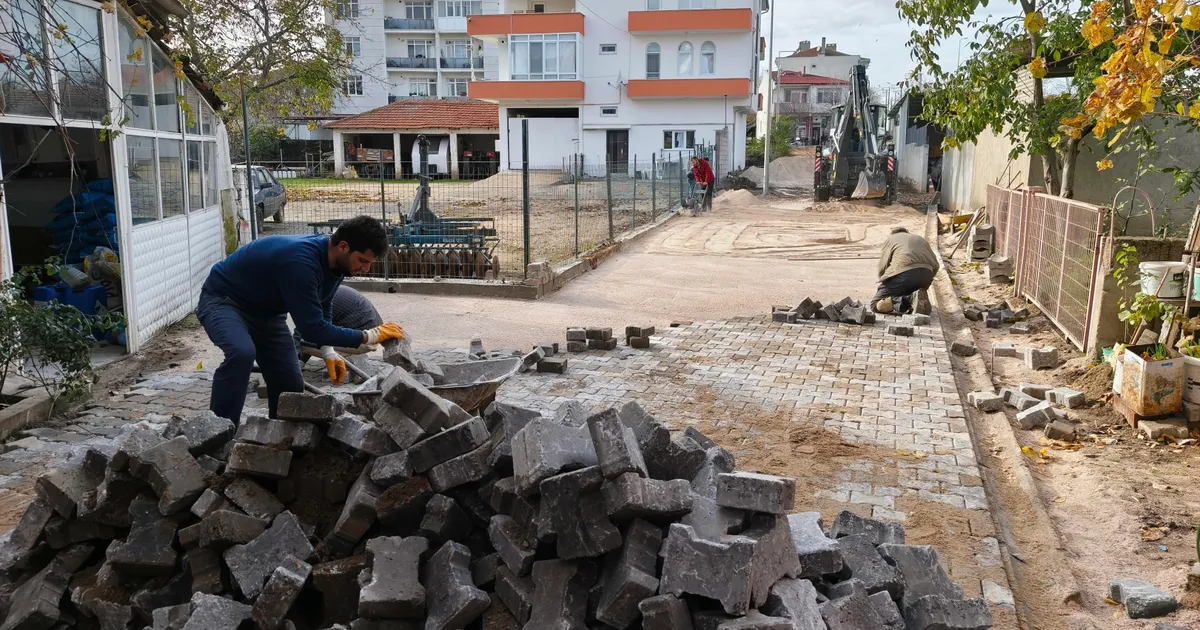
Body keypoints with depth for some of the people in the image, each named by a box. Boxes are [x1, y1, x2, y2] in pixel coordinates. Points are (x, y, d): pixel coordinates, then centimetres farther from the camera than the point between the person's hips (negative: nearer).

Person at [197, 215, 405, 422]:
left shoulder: (336, 259, -10)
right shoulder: (300, 262, -38)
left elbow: (322, 306, 7)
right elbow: (312, 327, -36)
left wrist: (328, 351, -7)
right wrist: (369, 336, -28)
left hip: (266, 311, 8)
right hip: (223, 301, -8)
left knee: (291, 386, 1)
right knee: (242, 353, -37)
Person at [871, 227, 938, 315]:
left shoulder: (890, 239, 23)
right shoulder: (920, 239, 35)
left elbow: (882, 267, 11)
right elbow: (935, 265, 24)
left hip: (904, 272, -5)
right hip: (926, 272, 5)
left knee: (875, 305, -1)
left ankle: (909, 300, -24)